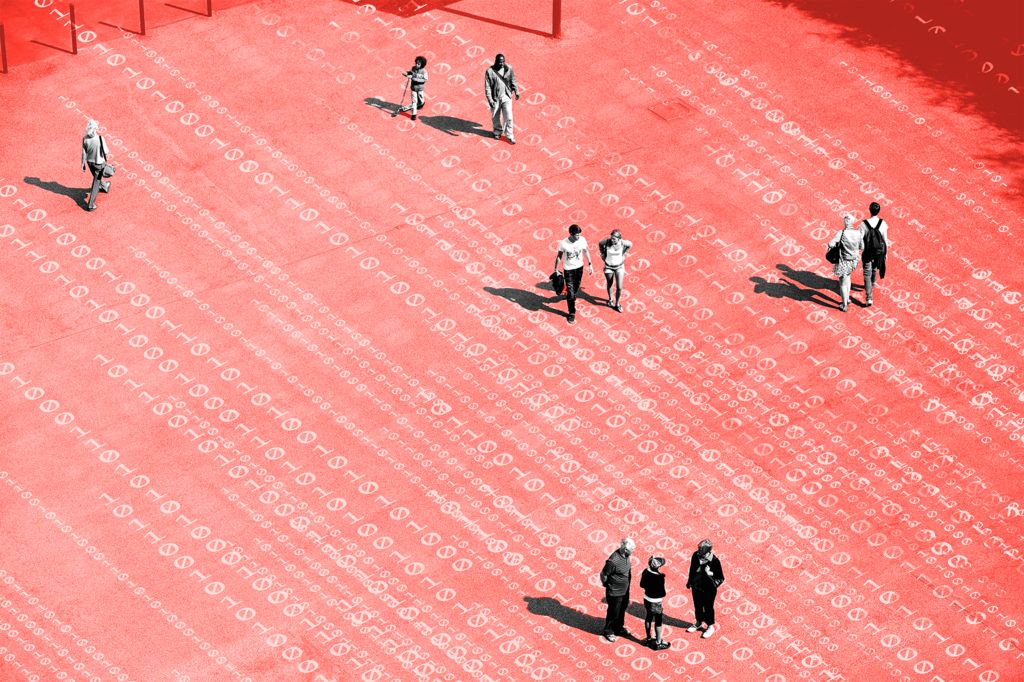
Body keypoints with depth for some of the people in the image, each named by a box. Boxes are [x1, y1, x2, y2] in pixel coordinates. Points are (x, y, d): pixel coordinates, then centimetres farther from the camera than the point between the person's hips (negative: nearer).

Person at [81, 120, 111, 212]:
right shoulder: (100, 138, -29)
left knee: (97, 177, 31)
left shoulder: (85, 139, -17)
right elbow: (106, 152, -20)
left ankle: (105, 187, 62)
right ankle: (91, 205, 9)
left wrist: (83, 165, 5)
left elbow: (84, 153, -8)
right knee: (96, 183, 8)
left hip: (90, 162, 4)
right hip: (99, 163, -4)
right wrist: (107, 151, 5)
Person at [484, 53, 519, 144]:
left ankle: (509, 136, 14)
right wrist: (490, 99, -19)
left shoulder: (508, 69, -7)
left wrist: (516, 92, 13)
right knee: (495, 117, 16)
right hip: (495, 98, -1)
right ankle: (497, 132, 41)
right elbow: (487, 87, -13)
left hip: (506, 97, 1)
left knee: (508, 117, -2)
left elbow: (513, 81, 8)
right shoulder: (489, 71, -15)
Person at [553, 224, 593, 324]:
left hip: (579, 268, 4)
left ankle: (571, 299, 53)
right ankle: (572, 314, 9)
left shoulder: (582, 240, -14)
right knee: (570, 292, -3)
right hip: (569, 270, -4)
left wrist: (590, 264, 7)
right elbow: (559, 257, -10)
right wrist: (556, 270, -5)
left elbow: (586, 252, 3)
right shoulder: (563, 243, -24)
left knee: (576, 288, 22)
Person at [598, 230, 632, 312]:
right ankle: (610, 299, 49)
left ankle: (617, 304, 23)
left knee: (619, 288, -1)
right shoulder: (607, 241, -25)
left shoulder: (623, 243, -24)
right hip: (608, 266, 0)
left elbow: (630, 244, 1)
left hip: (619, 266, 0)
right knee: (609, 284, 21)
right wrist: (602, 254, 0)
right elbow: (600, 243, 0)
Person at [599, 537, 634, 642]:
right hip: (615, 593, -8)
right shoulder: (614, 561, -34)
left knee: (621, 611, 25)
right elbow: (603, 574, -21)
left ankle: (619, 628, 46)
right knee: (613, 613, 11)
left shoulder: (626, 555, -8)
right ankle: (609, 632, 32)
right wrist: (607, 585, -6)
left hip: (625, 590, 8)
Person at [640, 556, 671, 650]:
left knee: (648, 618, 24)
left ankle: (649, 639, 39)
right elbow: (662, 593, -23)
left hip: (647, 599, 7)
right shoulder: (659, 577, -29)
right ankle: (658, 643, 22)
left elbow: (642, 585, 4)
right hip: (655, 602, -7)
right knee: (658, 621, 10)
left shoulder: (646, 572, -9)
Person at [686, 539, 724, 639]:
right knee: (698, 606, 23)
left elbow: (721, 578, -18)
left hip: (708, 590, -5)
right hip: (696, 587, 5)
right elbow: (692, 569, 5)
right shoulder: (696, 555, -14)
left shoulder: (715, 561, -28)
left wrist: (714, 583, -35)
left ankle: (710, 627, 34)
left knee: (708, 608, 13)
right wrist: (690, 581, 16)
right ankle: (699, 623, 47)